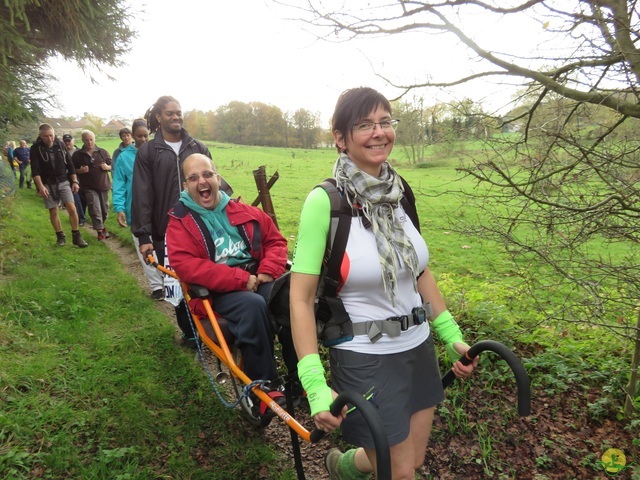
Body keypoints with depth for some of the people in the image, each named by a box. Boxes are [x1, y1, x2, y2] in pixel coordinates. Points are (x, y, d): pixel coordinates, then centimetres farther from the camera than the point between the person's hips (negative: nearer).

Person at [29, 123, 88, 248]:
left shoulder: (60, 145, 2)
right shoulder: (36, 149, -7)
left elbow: (70, 164, 7)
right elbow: (35, 170, -13)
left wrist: (75, 181, 2)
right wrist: (40, 187, -23)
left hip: (63, 182, 1)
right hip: (48, 185, -1)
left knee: (72, 208, -10)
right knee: (53, 211, 4)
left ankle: (76, 236, -1)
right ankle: (60, 236, 19)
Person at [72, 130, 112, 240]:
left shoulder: (103, 152, 5)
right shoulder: (77, 154, 1)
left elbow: (112, 166, 11)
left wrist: (107, 167, -11)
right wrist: (80, 171, -14)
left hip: (103, 185, 2)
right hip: (89, 187, -2)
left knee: (105, 209, 12)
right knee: (95, 209, -12)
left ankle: (101, 225, 37)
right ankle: (100, 231, -4)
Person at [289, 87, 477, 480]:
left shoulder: (399, 191, 0)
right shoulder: (326, 201, -19)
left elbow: (420, 271, 9)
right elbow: (301, 297, -19)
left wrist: (453, 335, 9)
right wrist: (316, 385, -23)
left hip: (419, 348, 6)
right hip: (364, 359, -6)